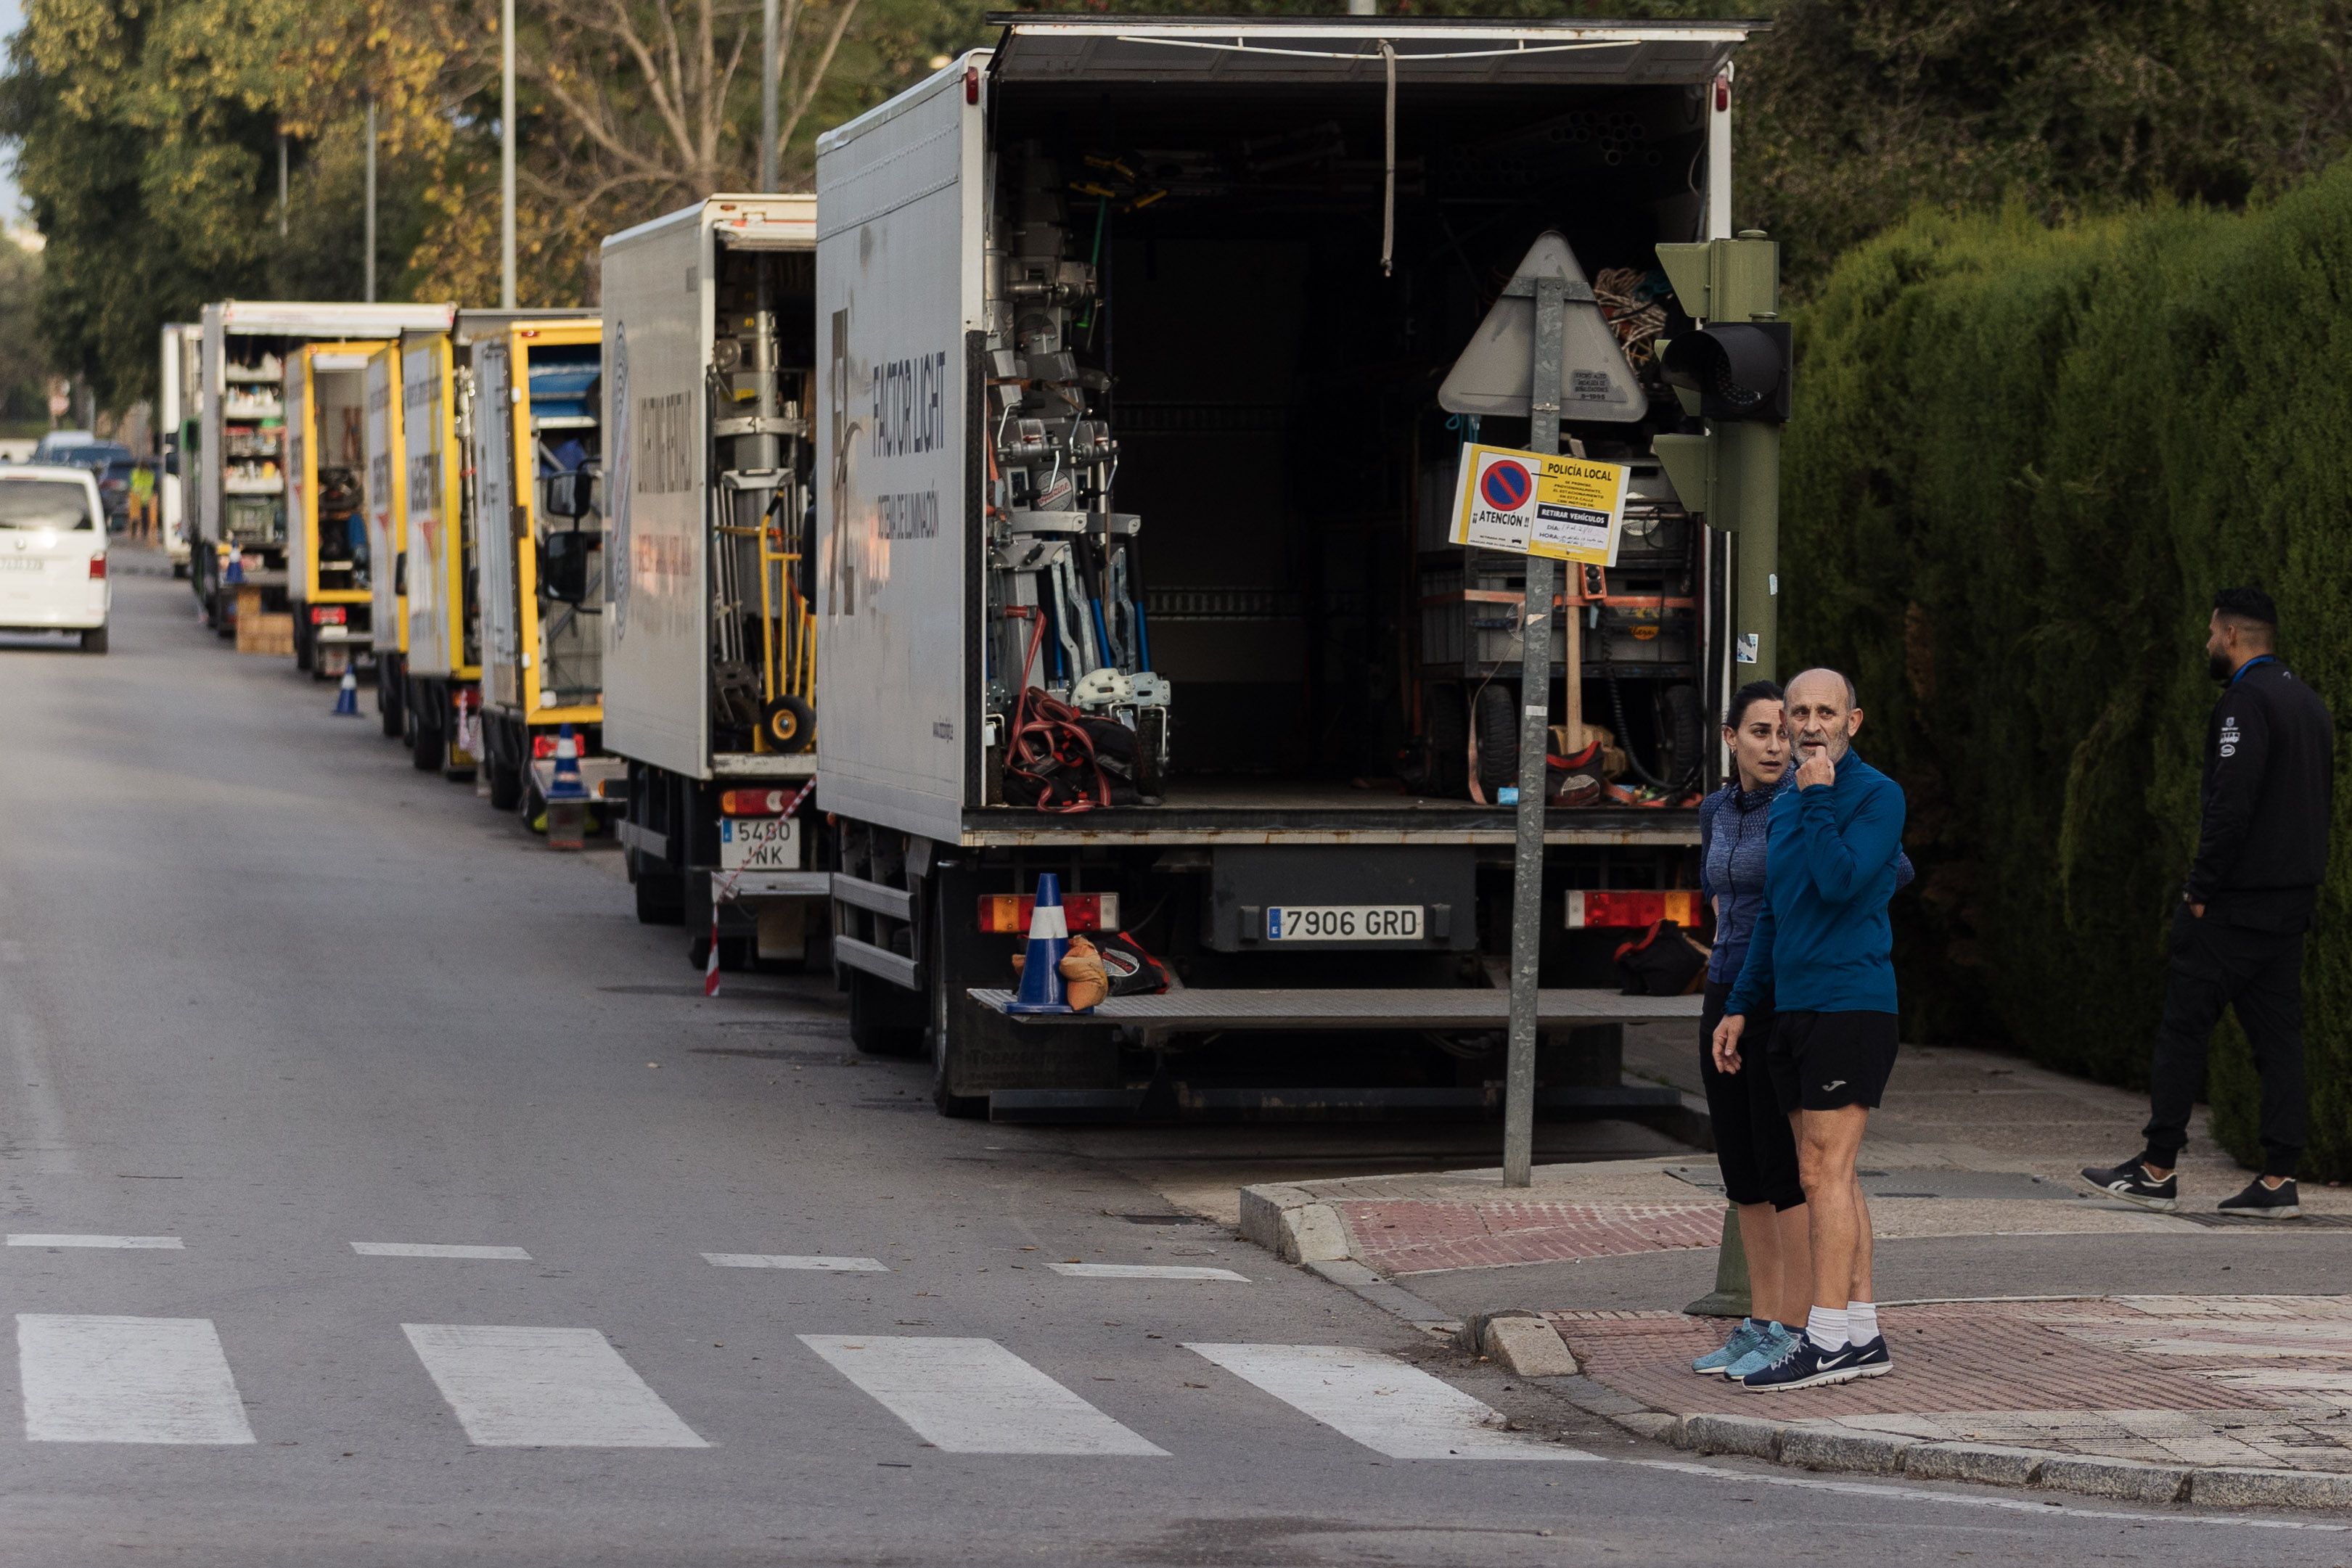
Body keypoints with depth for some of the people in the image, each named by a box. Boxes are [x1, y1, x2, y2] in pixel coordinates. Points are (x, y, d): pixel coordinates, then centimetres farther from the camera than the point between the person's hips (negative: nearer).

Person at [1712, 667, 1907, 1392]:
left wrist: (1820, 798, -15)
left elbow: (1840, 883, -21)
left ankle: (1827, 1339, -11)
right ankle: (1862, 1333, 13)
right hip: (1795, 1008, 8)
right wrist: (1740, 1005, 21)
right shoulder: (1785, 807, 18)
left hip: (1852, 1003, -8)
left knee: (1824, 1173, -11)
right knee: (1831, 1176, 9)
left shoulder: (1878, 795, -7)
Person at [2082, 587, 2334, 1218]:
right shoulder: (2310, 705, 16)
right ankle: (2279, 1179, 2)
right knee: (2277, 1034, 6)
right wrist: (2300, 878, 18)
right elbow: (2321, 798, 19)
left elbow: (2231, 804, -21)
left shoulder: (2245, 704, -14)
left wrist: (2201, 889, -16)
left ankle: (2158, 1169, 2)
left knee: (2183, 1026, -1)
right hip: (2292, 900, 9)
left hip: (2234, 904, -9)